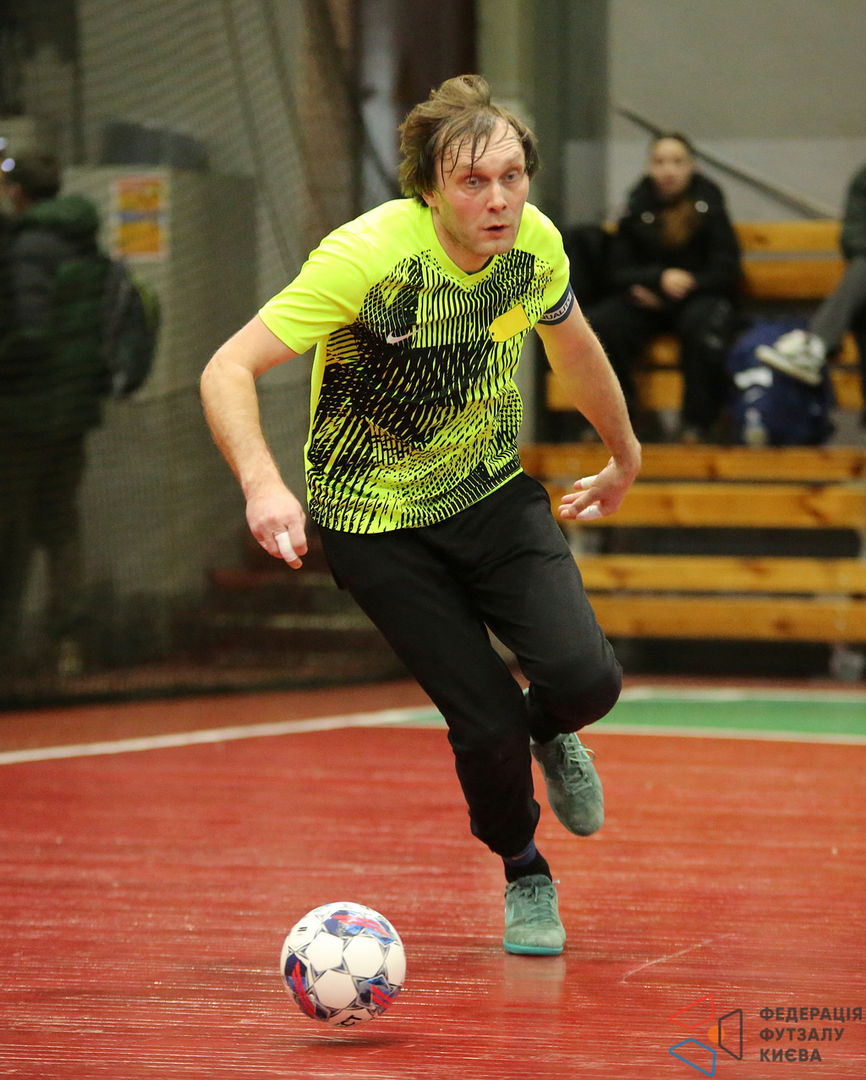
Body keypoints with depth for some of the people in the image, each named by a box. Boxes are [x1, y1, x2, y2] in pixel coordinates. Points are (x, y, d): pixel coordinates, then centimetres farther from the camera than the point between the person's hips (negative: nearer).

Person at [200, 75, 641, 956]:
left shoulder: (535, 244, -11)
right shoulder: (367, 256, -27)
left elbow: (572, 345, 12)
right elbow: (227, 370, -28)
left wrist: (624, 456, 26)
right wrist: (263, 485, -44)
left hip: (492, 490, 4)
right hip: (375, 515, -4)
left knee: (585, 678, -18)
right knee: (488, 726, -11)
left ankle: (550, 733, 21)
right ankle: (523, 872, 22)